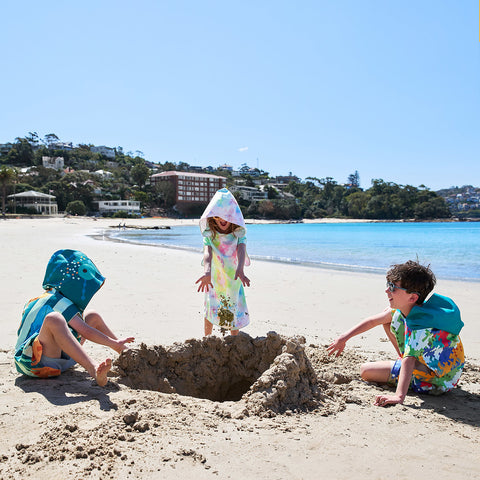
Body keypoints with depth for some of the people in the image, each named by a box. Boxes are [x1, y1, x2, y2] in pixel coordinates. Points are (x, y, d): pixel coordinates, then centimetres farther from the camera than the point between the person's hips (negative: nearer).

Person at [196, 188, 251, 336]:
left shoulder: (239, 234, -12)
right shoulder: (209, 234, -14)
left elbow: (241, 250, -30)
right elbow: (207, 253, -30)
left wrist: (240, 270, -50)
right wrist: (206, 272, -51)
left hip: (233, 278, 1)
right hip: (214, 278, 0)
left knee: (235, 310, 5)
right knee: (211, 309, 5)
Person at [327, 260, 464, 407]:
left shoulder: (421, 326, -36)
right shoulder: (405, 308, -9)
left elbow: (409, 360, -45)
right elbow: (373, 320, 2)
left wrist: (399, 396, -53)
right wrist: (344, 338, 5)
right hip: (424, 357, 8)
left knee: (366, 370, -12)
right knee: (388, 315, 6)